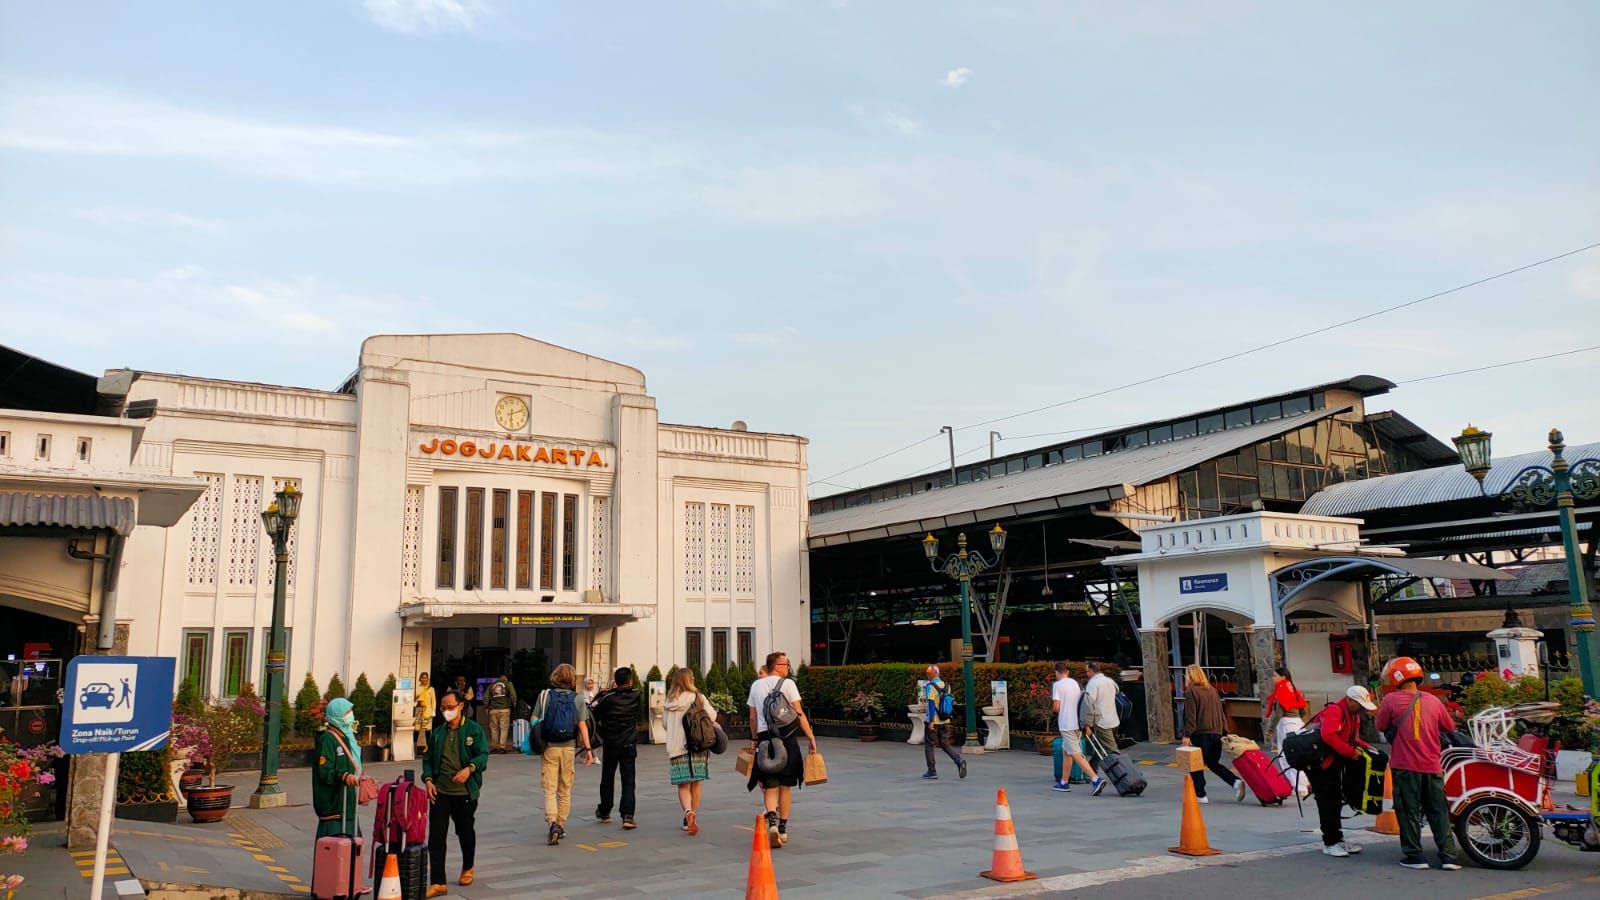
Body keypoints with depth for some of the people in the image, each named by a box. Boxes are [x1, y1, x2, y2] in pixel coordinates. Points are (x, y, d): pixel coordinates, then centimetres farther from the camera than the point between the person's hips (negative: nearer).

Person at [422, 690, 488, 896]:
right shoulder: (437, 733, 9)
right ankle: (437, 883, 0)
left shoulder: (474, 730, -4)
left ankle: (467, 868, 39)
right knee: (436, 837, -4)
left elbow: (483, 755, -11)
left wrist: (470, 768, -29)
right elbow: (428, 758, 12)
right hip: (439, 791, 3)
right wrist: (428, 779, -4)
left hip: (465, 792, -3)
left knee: (466, 832, 15)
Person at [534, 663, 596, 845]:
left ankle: (553, 823, -18)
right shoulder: (577, 698, -1)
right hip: (569, 748, 1)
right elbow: (582, 726, -3)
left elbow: (535, 721, -2)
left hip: (549, 747, -1)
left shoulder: (545, 695, -2)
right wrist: (588, 749, 1)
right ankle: (562, 825, 21)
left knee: (550, 789, 1)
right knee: (565, 790, 15)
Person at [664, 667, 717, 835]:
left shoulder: (670, 701, 2)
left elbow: (665, 724, 10)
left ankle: (688, 812, -23)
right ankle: (692, 818, 19)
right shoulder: (698, 698, -5)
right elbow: (712, 716, -8)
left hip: (676, 747, 1)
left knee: (683, 785, 1)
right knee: (695, 783, 12)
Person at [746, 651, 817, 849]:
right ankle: (783, 829, 15)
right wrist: (810, 737, -4)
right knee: (785, 786, 10)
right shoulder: (787, 684, -4)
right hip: (787, 738, -2)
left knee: (769, 786, 4)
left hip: (765, 738, 3)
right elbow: (799, 714, -7)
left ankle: (772, 821, -20)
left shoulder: (756, 686, 9)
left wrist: (754, 740, 23)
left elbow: (753, 718, 13)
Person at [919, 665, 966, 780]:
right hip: (944, 720, 6)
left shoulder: (930, 686, -13)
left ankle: (932, 771, 9)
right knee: (945, 744, 12)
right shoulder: (946, 686, 9)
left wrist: (931, 721, -19)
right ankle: (959, 761, -9)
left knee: (929, 745, 6)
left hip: (933, 721, -6)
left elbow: (931, 704, -19)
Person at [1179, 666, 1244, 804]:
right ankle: (1236, 781, 1)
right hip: (1216, 733, 7)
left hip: (1200, 734, -7)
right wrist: (1225, 731, 18)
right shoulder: (1212, 690, 13)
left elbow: (1190, 716, -14)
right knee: (1213, 763, 18)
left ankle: (1200, 795, 5)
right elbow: (1220, 713, 15)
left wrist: (1187, 735, -15)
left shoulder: (1191, 691, -8)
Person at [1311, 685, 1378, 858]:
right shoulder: (1334, 711, -23)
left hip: (1334, 762, 10)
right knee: (1327, 802, -6)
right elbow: (1329, 736, -37)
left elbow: (1352, 738, 19)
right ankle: (1330, 843, 0)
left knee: (1336, 800, 15)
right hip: (1319, 761, -10)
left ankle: (1337, 839, 23)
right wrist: (1351, 752, -32)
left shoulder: (1353, 714, 9)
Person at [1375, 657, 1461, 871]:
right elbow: (1450, 726, 15)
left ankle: (1414, 855, 6)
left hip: (1405, 765, -3)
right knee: (1439, 812, 11)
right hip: (1432, 765, 3)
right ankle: (1448, 856, 10)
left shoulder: (1391, 700, -9)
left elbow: (1381, 726, 1)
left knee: (1409, 811, 4)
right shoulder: (1433, 701, 1)